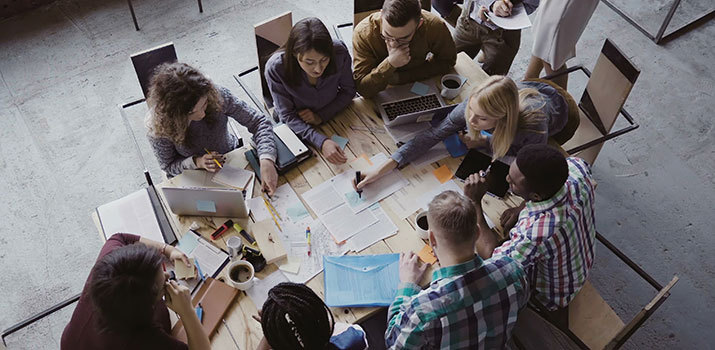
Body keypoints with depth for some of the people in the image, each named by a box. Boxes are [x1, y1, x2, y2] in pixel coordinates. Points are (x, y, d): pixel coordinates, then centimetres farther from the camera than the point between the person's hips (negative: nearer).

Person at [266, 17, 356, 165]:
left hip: (332, 117, 3)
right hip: (297, 128, -2)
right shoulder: (275, 68, -30)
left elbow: (348, 91, -7)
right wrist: (321, 142, -37)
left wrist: (321, 116, -19)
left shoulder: (339, 52, -26)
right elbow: (288, 115, -22)